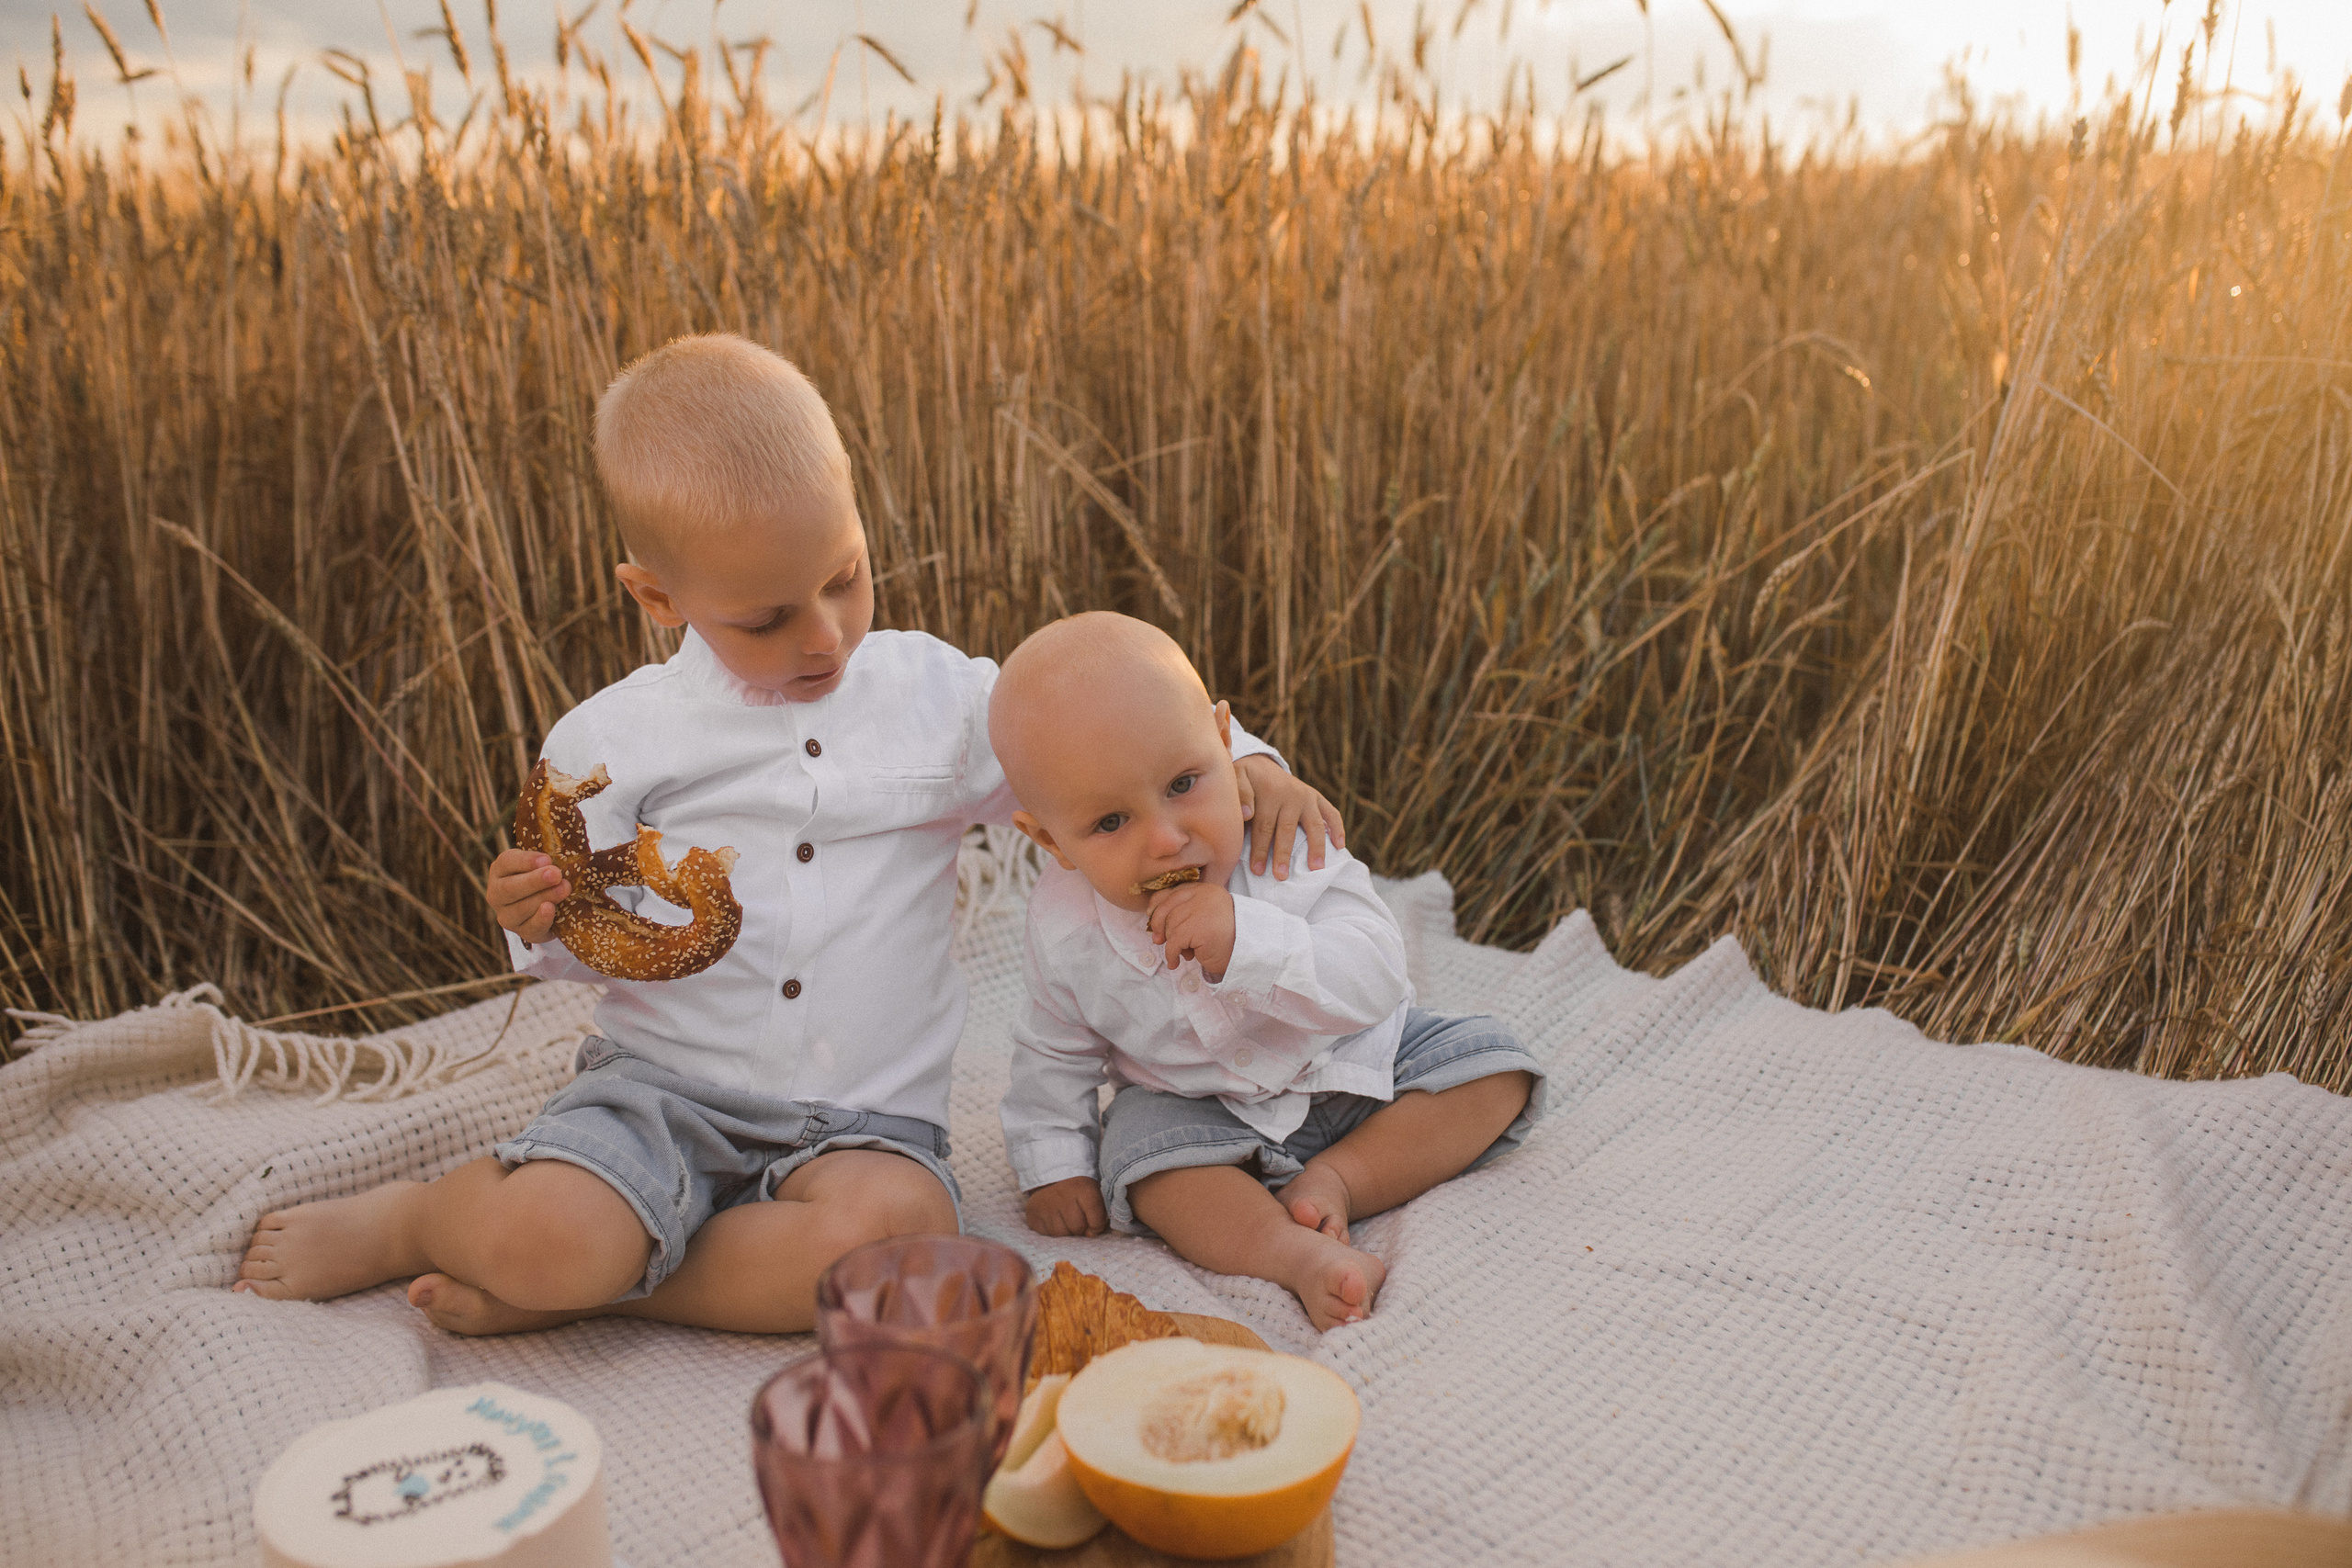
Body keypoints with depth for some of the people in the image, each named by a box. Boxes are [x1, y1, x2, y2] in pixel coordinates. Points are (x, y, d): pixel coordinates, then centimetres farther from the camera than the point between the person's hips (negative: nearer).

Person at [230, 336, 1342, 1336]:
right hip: (661, 1083, -1)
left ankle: (564, 1285, -12)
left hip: (862, 1117, 1)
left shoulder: (937, 697, 3)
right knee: (549, 1233, -31)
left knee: (896, 1227, -33)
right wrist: (538, 921, -14)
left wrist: (1248, 763, -6)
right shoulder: (613, 740, 1)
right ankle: (412, 1220, 7)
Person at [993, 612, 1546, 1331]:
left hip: (1351, 1066, 1)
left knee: (1492, 1068, -12)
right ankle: (1300, 1253, -34)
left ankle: (1337, 1178, -17)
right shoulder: (1064, 926, -19)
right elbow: (1055, 1050, 0)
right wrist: (1054, 1163, -4)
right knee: (1145, 1151, -29)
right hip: (1198, 1108, 0)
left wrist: (1246, 940, -49)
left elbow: (1374, 982, -37)